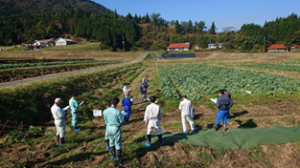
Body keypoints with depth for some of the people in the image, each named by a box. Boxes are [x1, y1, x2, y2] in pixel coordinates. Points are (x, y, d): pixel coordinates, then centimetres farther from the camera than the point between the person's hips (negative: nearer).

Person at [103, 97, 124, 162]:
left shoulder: (105, 111, -8)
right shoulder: (117, 112, -24)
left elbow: (105, 120, 3)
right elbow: (122, 121, -15)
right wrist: (122, 115, 3)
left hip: (109, 128, 5)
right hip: (116, 129, -5)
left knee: (111, 142, 24)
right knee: (118, 144, 11)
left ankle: (113, 155, 40)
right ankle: (119, 158, 24)